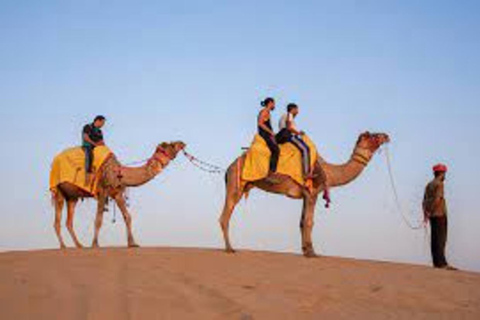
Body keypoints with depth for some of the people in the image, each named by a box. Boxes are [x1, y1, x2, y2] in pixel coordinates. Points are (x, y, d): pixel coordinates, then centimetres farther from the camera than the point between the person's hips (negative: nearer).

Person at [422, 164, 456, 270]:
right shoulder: (439, 184, -11)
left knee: (435, 239, 10)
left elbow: (425, 200, 14)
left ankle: (436, 262, 11)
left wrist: (425, 213, 13)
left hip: (432, 215, 8)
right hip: (440, 214, -8)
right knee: (441, 240, -7)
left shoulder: (429, 184, 15)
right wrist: (430, 211, -14)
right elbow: (437, 199, -22)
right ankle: (441, 263, -8)